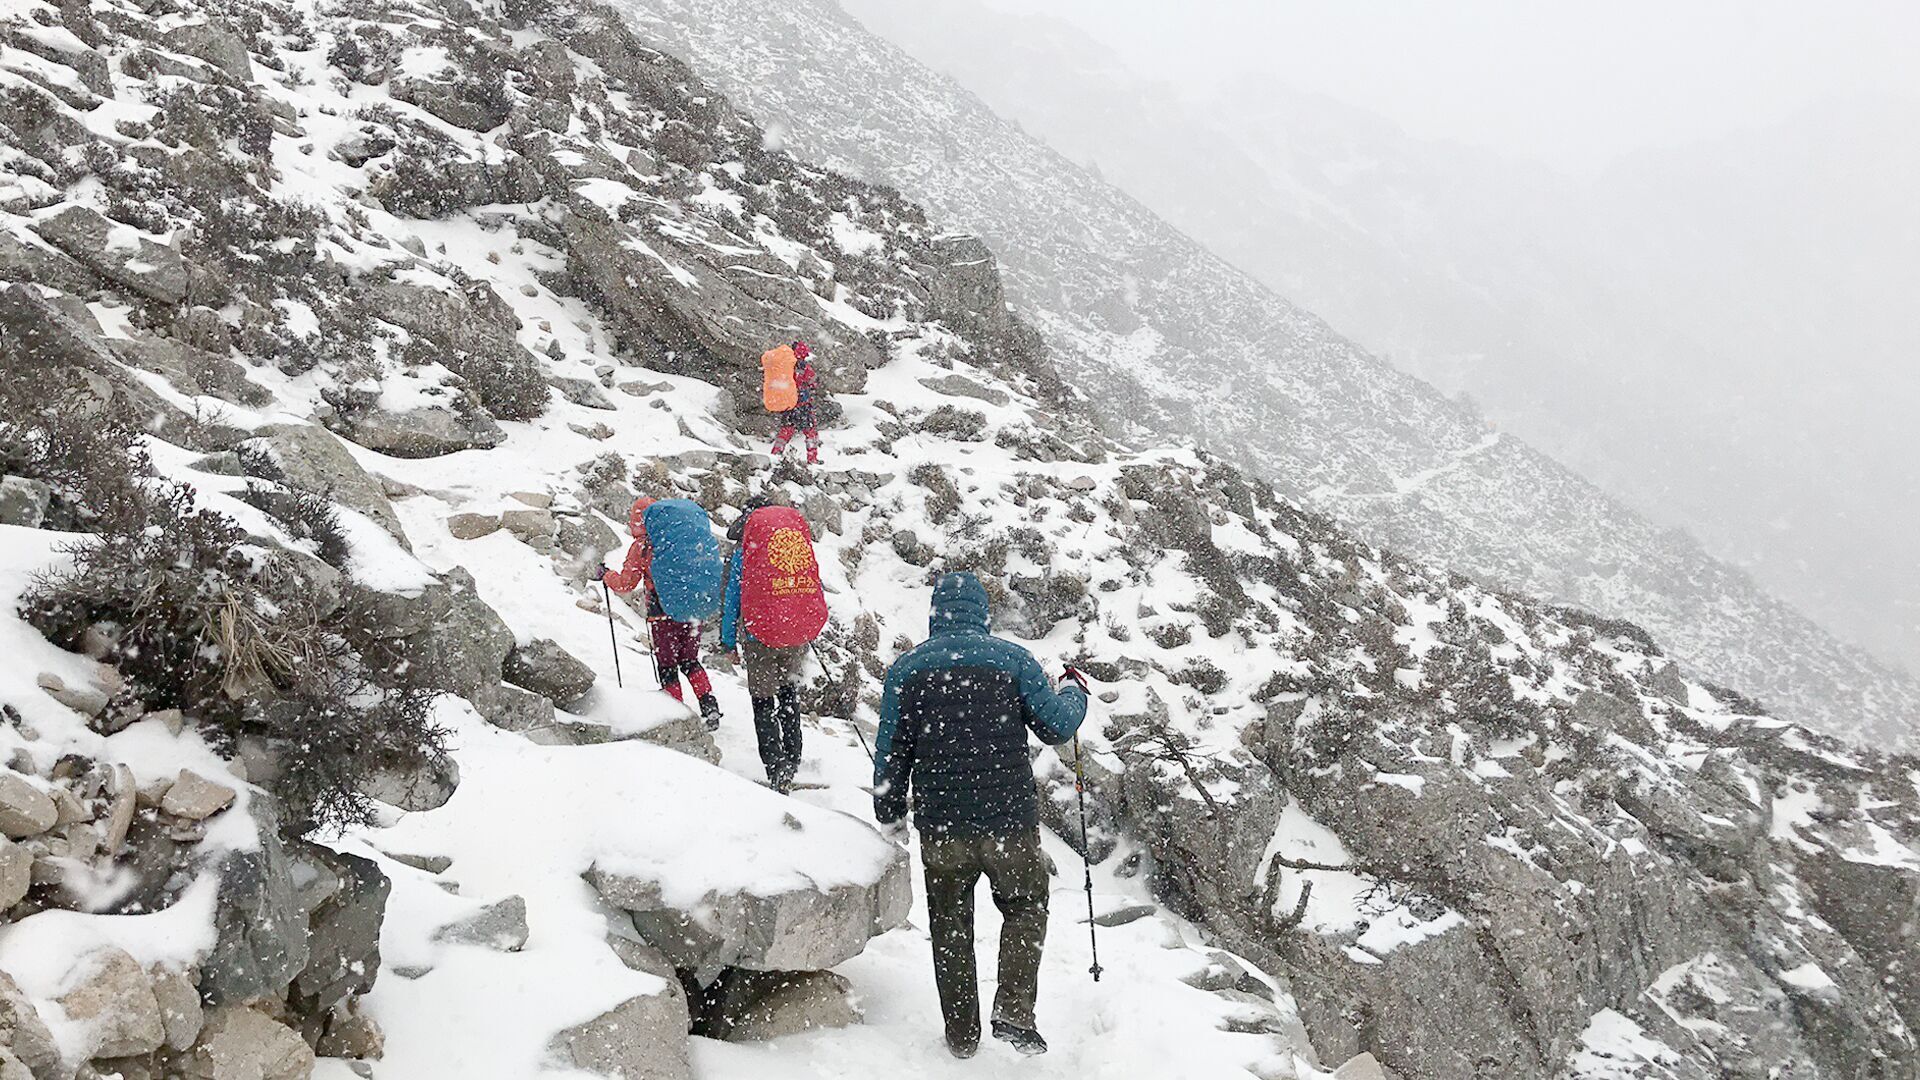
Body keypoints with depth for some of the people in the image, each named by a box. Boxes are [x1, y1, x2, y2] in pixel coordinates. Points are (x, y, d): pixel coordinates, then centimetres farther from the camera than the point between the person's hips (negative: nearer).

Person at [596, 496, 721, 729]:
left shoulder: (640, 547, -7)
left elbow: (625, 585, -1)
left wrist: (606, 575, 16)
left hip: (663, 616, -4)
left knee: (667, 667, 9)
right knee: (690, 662, 18)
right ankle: (709, 704, 3)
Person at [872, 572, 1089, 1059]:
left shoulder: (906, 669, 2)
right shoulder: (1012, 659, -3)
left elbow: (890, 752, 4)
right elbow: (1056, 727, -1)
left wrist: (890, 814, 16)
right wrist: (1074, 692, 20)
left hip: (940, 828, 1)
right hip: (1010, 822, -1)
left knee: (951, 928, 16)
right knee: (1026, 908, 20)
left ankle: (962, 1035, 22)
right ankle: (1013, 1011, 4)